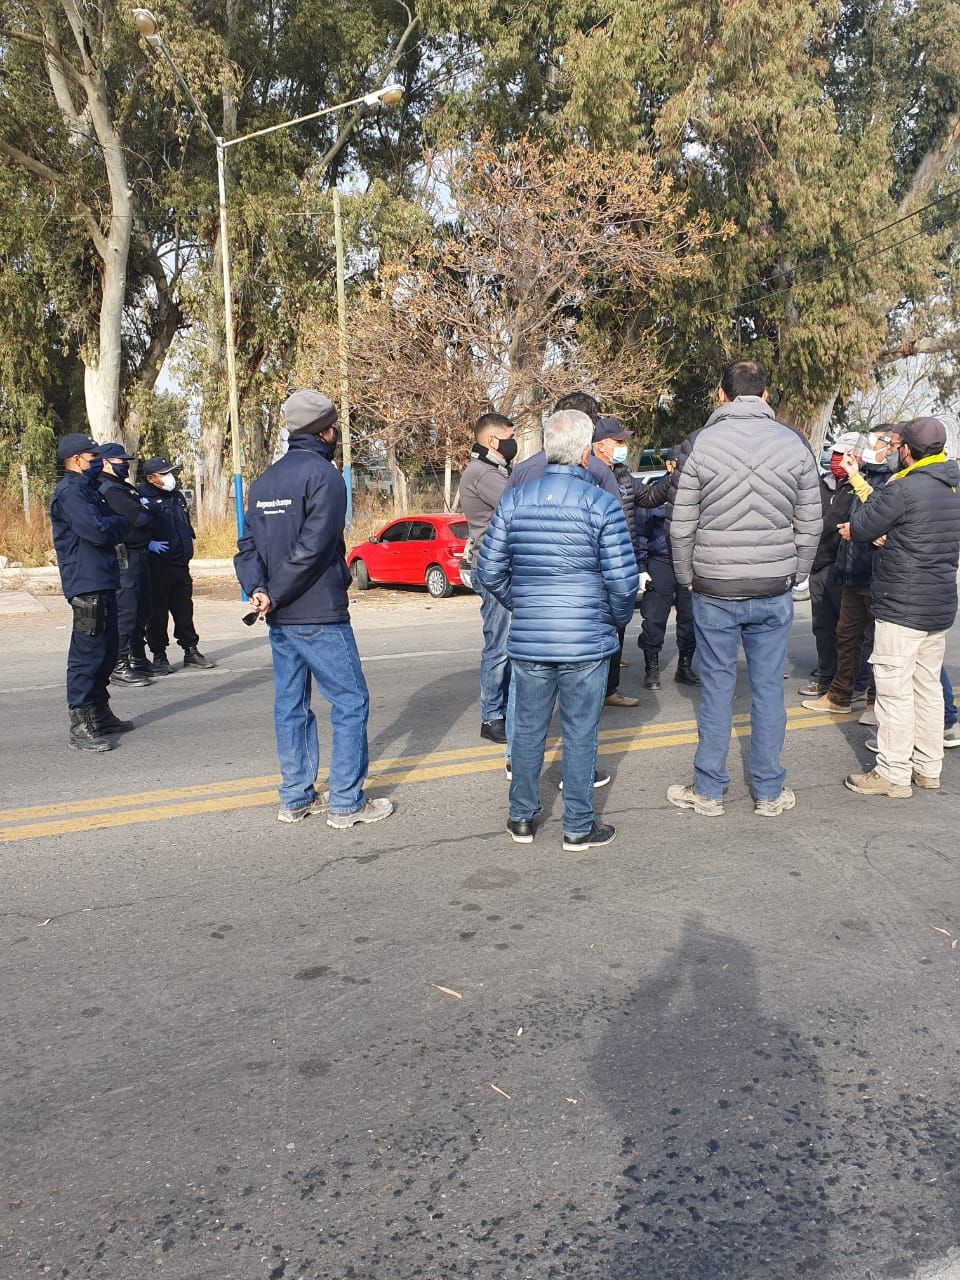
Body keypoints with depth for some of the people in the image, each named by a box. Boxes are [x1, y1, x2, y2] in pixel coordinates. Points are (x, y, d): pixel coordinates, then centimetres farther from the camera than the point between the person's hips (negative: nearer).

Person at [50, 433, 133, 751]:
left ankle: (100, 713, 27)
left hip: (102, 582, 10)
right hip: (86, 584, -10)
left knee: (107, 650, 16)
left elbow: (116, 529, 18)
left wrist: (111, 525, -4)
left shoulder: (87, 488, 20)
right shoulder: (70, 492, -12)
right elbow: (98, 531, -22)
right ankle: (80, 726, -5)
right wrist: (118, 523, -3)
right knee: (87, 653, -9)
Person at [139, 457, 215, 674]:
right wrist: (148, 544, -25)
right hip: (157, 566, -7)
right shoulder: (143, 498, -10)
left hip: (180, 564, 7)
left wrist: (190, 539, 17)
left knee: (184, 609, 14)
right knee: (157, 612, 0)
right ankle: (159, 657, 9)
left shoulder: (177, 496, 16)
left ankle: (191, 651, 23)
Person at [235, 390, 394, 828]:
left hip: (280, 619, 8)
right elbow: (311, 548, -19)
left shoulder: (264, 481, 14)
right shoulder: (323, 475, -11)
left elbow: (248, 546, 7)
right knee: (350, 702, 1)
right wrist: (276, 595, -13)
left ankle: (295, 797, 20)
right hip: (319, 616, -8)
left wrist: (258, 589, -6)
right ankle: (346, 803, 5)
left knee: (291, 705, 13)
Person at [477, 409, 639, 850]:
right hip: (586, 642, -3)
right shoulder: (602, 505, -9)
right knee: (580, 734, 7)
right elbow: (623, 579, -12)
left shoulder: (514, 500, 1)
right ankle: (578, 827, 17)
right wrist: (618, 619, 7)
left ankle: (522, 818, 26)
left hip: (528, 640, 3)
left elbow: (489, 569, 4)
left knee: (528, 729, 15)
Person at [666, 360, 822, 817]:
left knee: (716, 687, 7)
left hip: (714, 590, -1)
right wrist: (793, 575, 16)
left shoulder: (701, 444, -6)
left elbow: (681, 526, -4)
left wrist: (686, 577, 9)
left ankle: (708, 791, 17)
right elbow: (810, 525, 4)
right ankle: (769, 792, 19)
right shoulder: (795, 445, 0)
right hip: (773, 590, 2)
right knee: (768, 687, 10)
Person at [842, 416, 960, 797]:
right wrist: (885, 535, 5)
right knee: (928, 686, 15)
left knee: (895, 690, -2)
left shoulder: (903, 489, -17)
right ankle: (928, 768, 24)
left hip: (902, 607, -8)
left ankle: (893, 773, 3)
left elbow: (859, 528, -9)